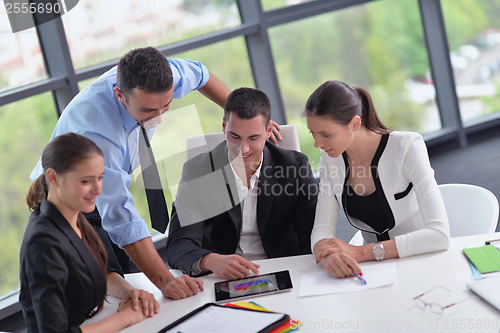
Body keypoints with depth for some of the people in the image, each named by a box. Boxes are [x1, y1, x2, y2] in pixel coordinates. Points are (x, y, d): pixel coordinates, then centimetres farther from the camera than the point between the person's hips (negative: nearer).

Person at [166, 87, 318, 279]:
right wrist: (211, 261, -34)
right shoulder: (197, 170, -3)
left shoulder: (295, 166, -1)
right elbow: (179, 245, -11)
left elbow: (312, 242, -3)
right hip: (220, 279, 1)